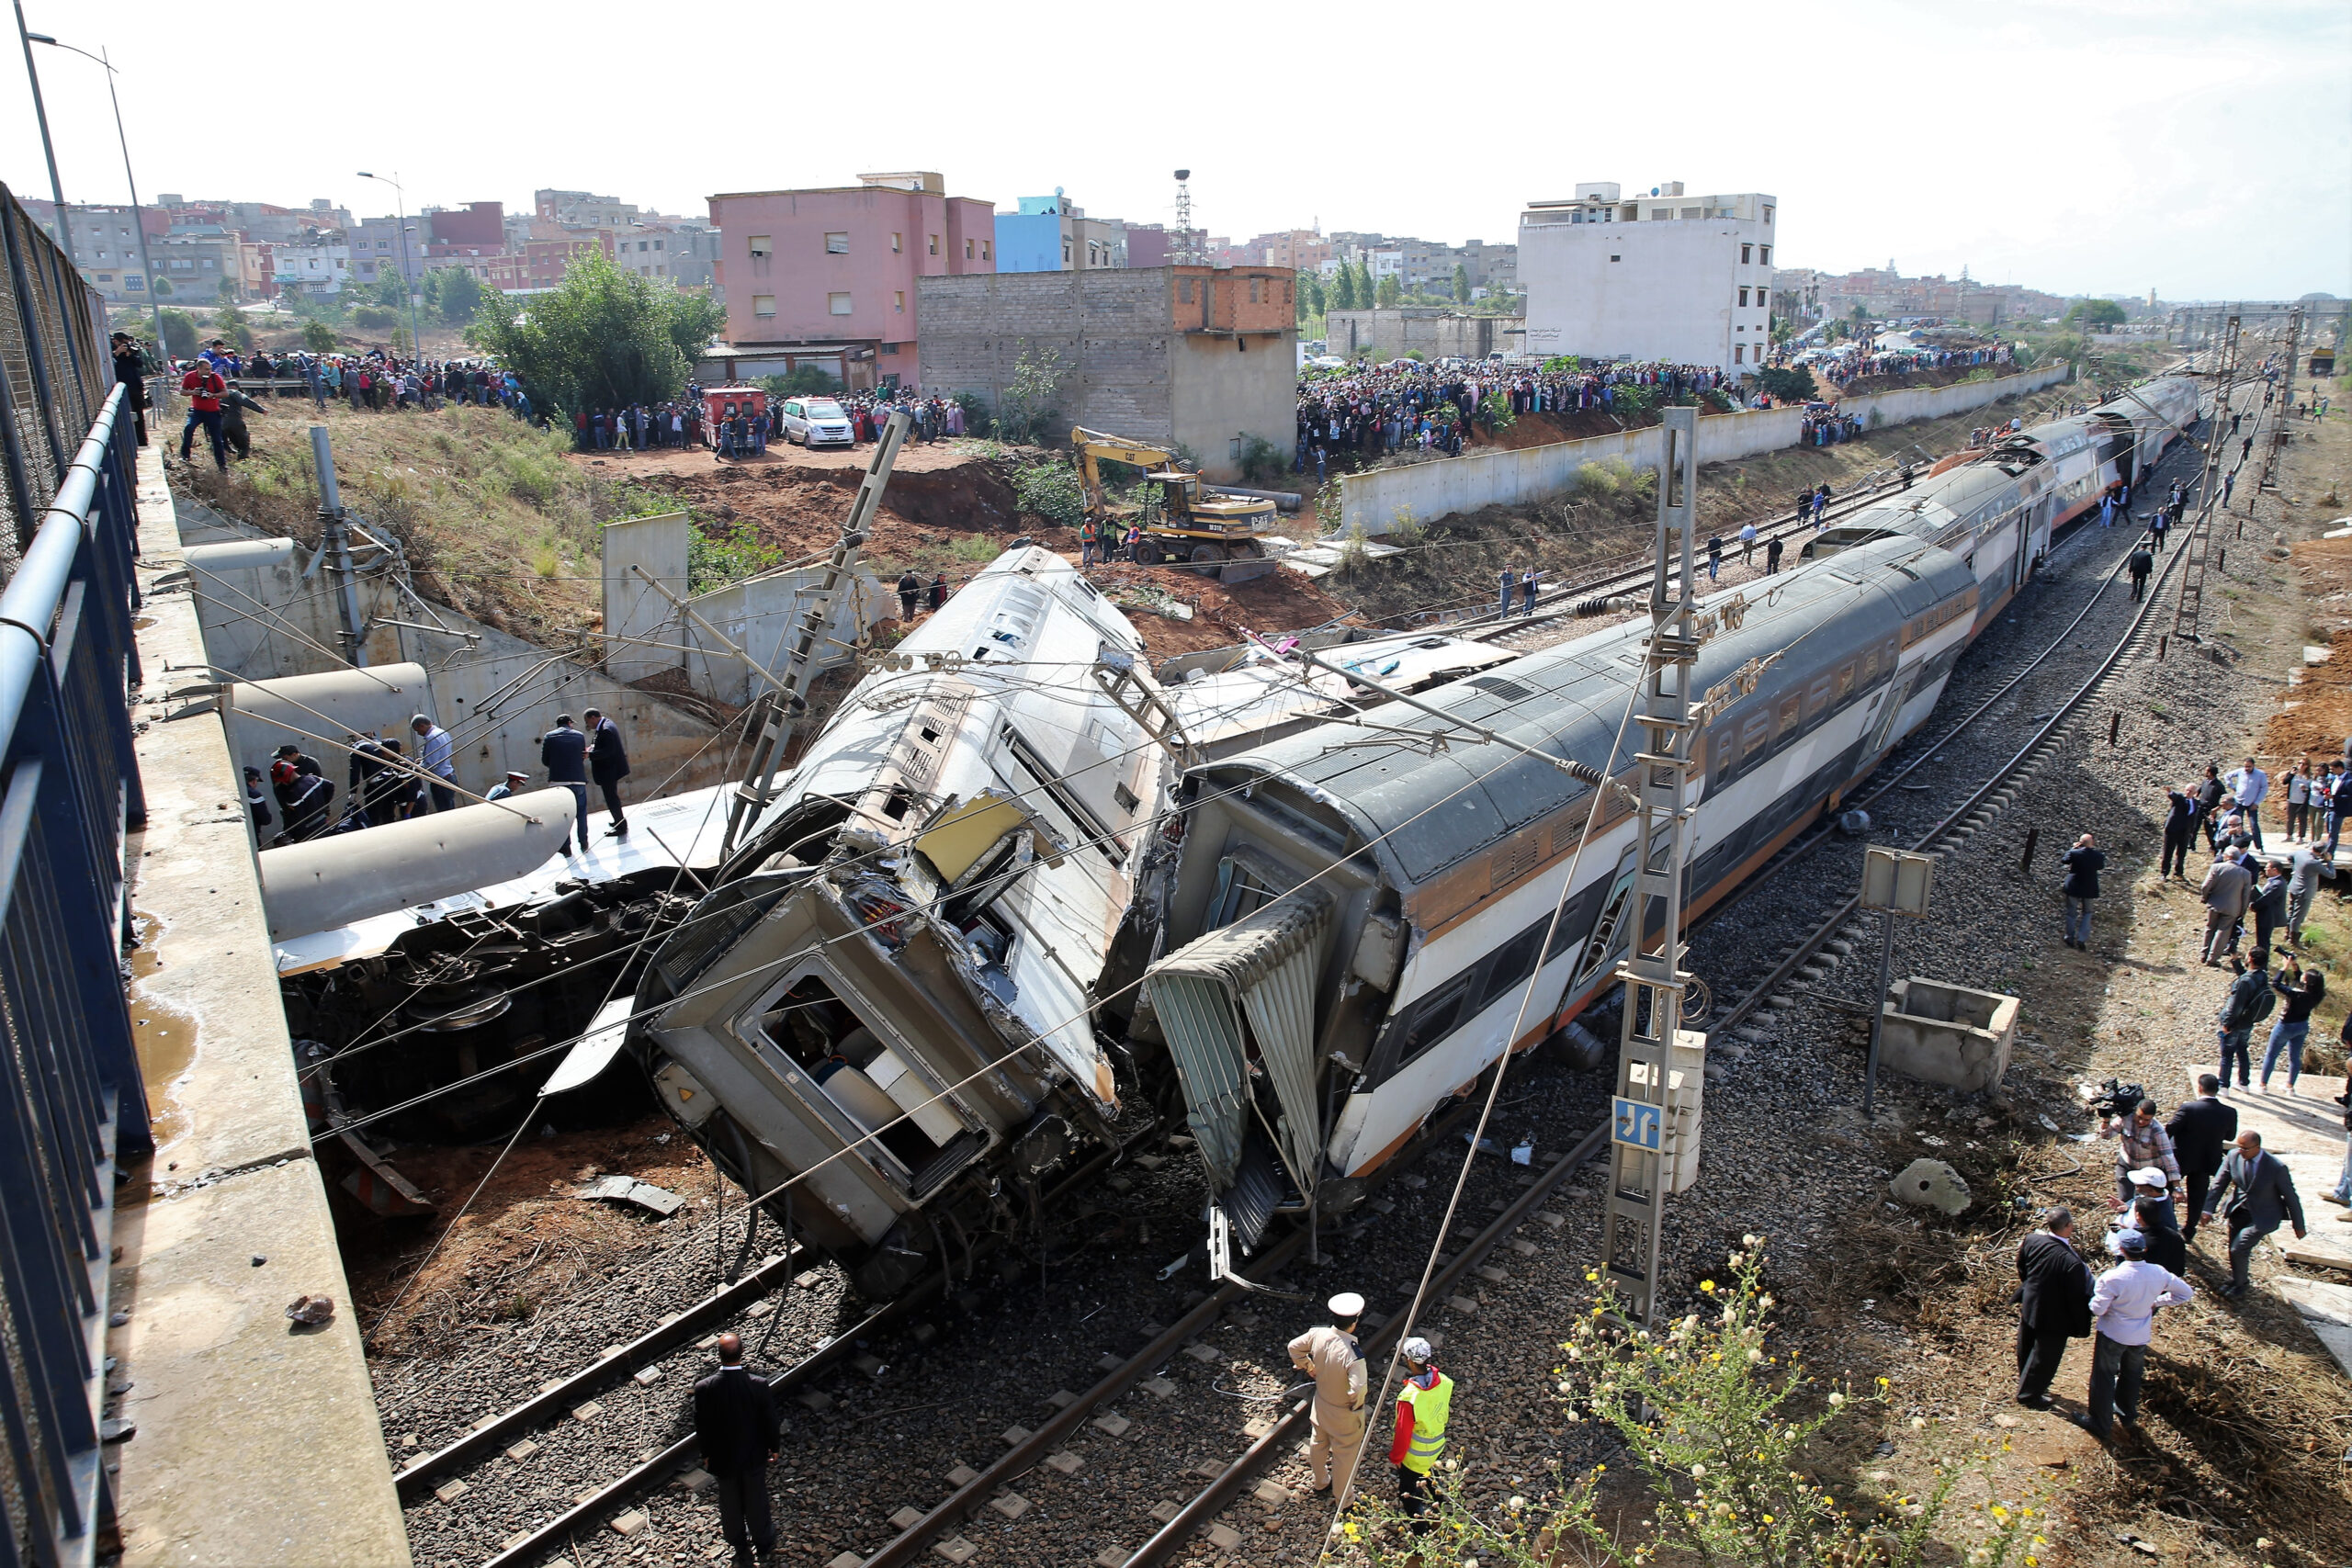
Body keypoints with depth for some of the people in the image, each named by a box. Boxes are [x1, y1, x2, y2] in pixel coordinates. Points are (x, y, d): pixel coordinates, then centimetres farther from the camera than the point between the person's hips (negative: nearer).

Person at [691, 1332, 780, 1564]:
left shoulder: (703, 1388, -26)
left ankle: (739, 1546, 44)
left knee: (730, 1503, 24)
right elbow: (770, 1422, -15)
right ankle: (762, 1541, 44)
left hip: (722, 1457, 1)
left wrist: (706, 1454, 7)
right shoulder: (759, 1386, -29)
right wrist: (774, 1447, 5)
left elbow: (701, 1427, -12)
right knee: (756, 1500, 23)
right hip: (754, 1455, -1)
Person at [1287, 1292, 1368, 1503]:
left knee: (1319, 1443, 30)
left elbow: (1294, 1347, -5)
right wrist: (1355, 1405, -18)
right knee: (1345, 1454, 20)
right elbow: (1357, 1390, -40)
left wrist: (1309, 1368, 8)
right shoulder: (1353, 1355, -38)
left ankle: (1320, 1481, 55)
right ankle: (1342, 1498, 41)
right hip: (1344, 1415, -5)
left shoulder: (1318, 1334, -21)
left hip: (1321, 1405, 5)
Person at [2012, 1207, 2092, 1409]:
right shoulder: (2072, 1263, -36)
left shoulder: (2032, 1240, -17)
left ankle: (2026, 1383, 51)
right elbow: (2076, 1299, -23)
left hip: (2029, 1307, 7)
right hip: (2054, 1317, -6)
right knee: (2045, 1357, 17)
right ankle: (2028, 1394, 34)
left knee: (2027, 1349, 28)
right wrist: (2080, 1327, -7)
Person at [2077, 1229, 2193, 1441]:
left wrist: (2095, 1294, -3)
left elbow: (2097, 1309, -23)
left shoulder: (2112, 1278, -30)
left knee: (2104, 1378, 12)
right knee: (2132, 1375, 27)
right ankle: (2128, 1413, 46)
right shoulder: (2158, 1274, -16)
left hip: (2112, 1335, -5)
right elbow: (2186, 1292, 0)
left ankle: (2100, 1423, 24)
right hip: (2141, 1336, 5)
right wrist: (2156, 1302, 5)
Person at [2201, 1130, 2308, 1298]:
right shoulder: (2234, 1156, -12)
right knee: (2234, 1250, 14)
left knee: (2238, 1249, -12)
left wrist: (2299, 1226, -1)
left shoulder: (2277, 1167, -23)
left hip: (2263, 1217, -5)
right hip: (2239, 1211, 5)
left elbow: (2291, 1197, -10)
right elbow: (2219, 1184, -4)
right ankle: (2236, 1280, 41)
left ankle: (2238, 1285, 14)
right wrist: (2209, 1209, -8)